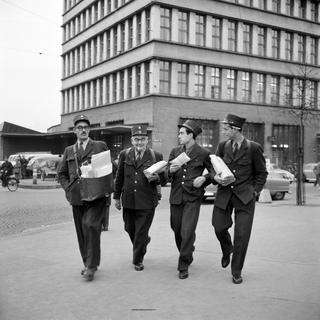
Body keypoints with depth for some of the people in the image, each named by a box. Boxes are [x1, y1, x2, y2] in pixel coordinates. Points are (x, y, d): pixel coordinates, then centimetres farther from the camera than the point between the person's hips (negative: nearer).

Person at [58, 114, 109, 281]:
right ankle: (88, 263, 24)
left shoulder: (100, 146, 6)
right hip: (76, 197, 4)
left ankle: (91, 265, -10)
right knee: (81, 231, 9)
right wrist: (69, 188, 3)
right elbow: (61, 173, 18)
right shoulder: (69, 150, 16)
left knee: (90, 225, -20)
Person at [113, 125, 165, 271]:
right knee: (130, 229, 17)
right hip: (128, 201, 3)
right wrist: (116, 196, 11)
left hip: (147, 202, -3)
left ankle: (138, 260, 17)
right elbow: (119, 177, 11)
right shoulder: (124, 155, 6)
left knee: (141, 233, 0)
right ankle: (145, 241, 46)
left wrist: (155, 177, -18)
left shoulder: (156, 156, -1)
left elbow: (163, 177, 5)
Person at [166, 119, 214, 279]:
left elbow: (214, 171, 8)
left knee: (187, 232, -11)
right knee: (177, 230, 13)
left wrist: (204, 178, -11)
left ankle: (183, 266, 4)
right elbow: (167, 175, 7)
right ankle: (187, 256, 39)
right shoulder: (175, 151, 9)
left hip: (192, 198, -4)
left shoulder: (203, 153, -2)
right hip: (176, 197, 5)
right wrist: (171, 170, -16)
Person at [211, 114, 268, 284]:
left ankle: (236, 271, 16)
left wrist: (254, 191, -3)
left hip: (245, 196, -3)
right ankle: (227, 251, 37)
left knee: (242, 235, -2)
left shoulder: (254, 148, -3)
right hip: (224, 193, 3)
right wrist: (216, 177, -8)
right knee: (219, 227, 1)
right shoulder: (222, 146, 6)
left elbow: (262, 173, 5)